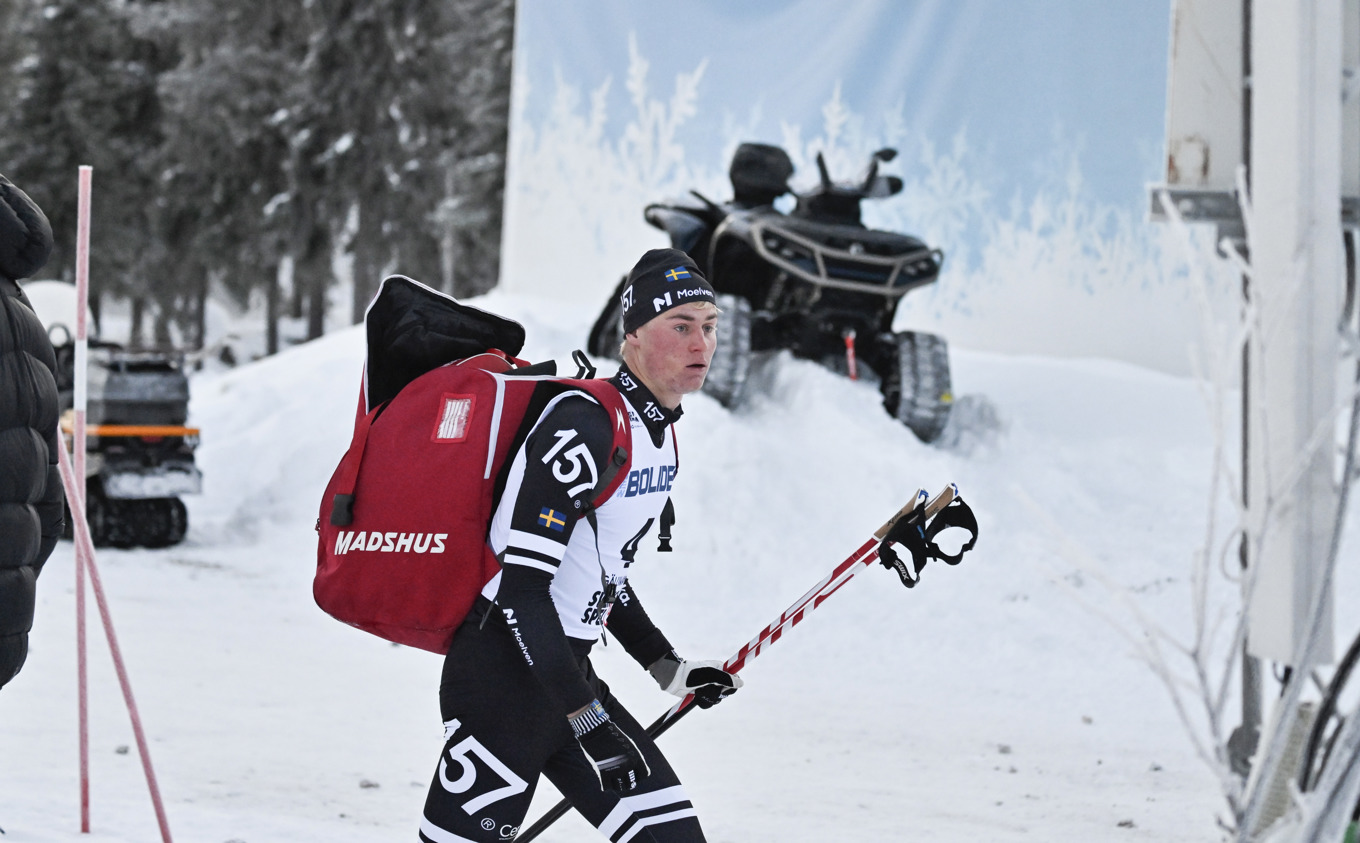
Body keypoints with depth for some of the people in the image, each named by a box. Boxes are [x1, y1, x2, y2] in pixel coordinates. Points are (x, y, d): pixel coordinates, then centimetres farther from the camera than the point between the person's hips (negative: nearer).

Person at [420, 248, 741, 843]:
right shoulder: (584, 425, -20)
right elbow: (521, 587, -24)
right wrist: (587, 717, -26)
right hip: (502, 676, -9)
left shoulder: (661, 435, 11)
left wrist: (666, 666, 20)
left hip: (568, 676, 9)